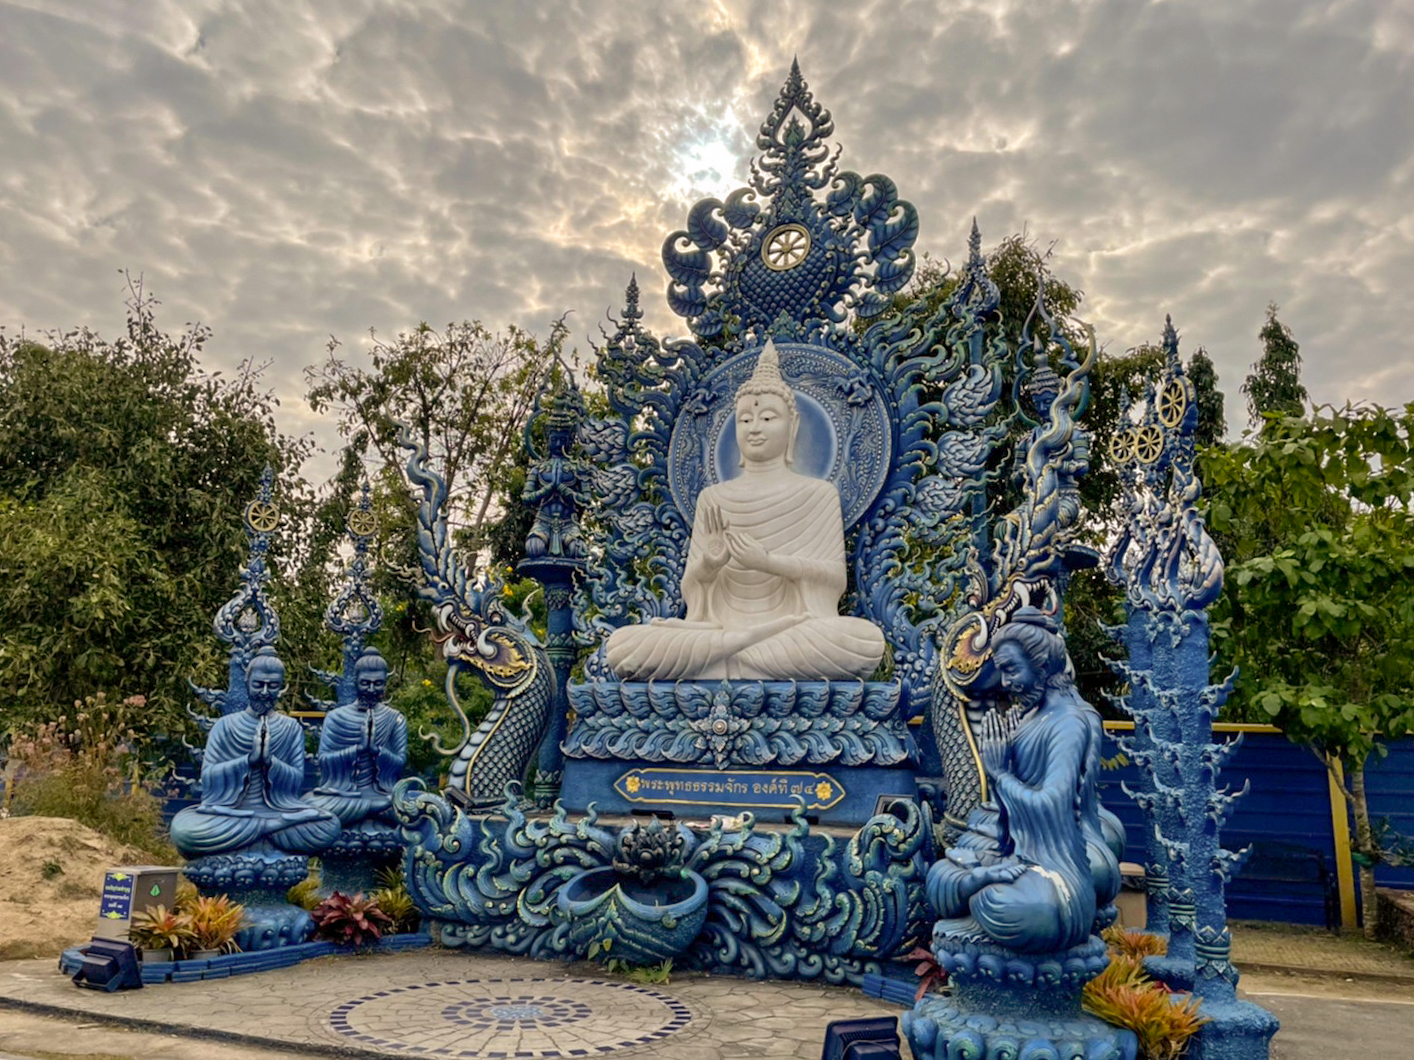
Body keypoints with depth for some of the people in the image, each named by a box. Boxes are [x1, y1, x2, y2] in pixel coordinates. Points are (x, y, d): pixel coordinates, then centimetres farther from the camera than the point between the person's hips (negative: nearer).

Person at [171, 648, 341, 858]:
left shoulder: (291, 728, 7)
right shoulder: (225, 725, 6)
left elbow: (298, 779, 1)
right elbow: (207, 776, -3)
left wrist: (270, 761, -17)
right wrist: (249, 759, -17)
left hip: (278, 810, 0)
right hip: (227, 812, 0)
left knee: (329, 826, -27)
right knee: (184, 829, -33)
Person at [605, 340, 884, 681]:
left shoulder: (819, 494, 9)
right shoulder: (712, 499, 14)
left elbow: (836, 578, -1)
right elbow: (688, 589, 9)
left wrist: (768, 562, -16)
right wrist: (707, 566, -15)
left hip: (800, 621, -1)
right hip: (720, 623, 1)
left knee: (867, 638, -36)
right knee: (621, 645, -25)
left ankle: (724, 656, -23)